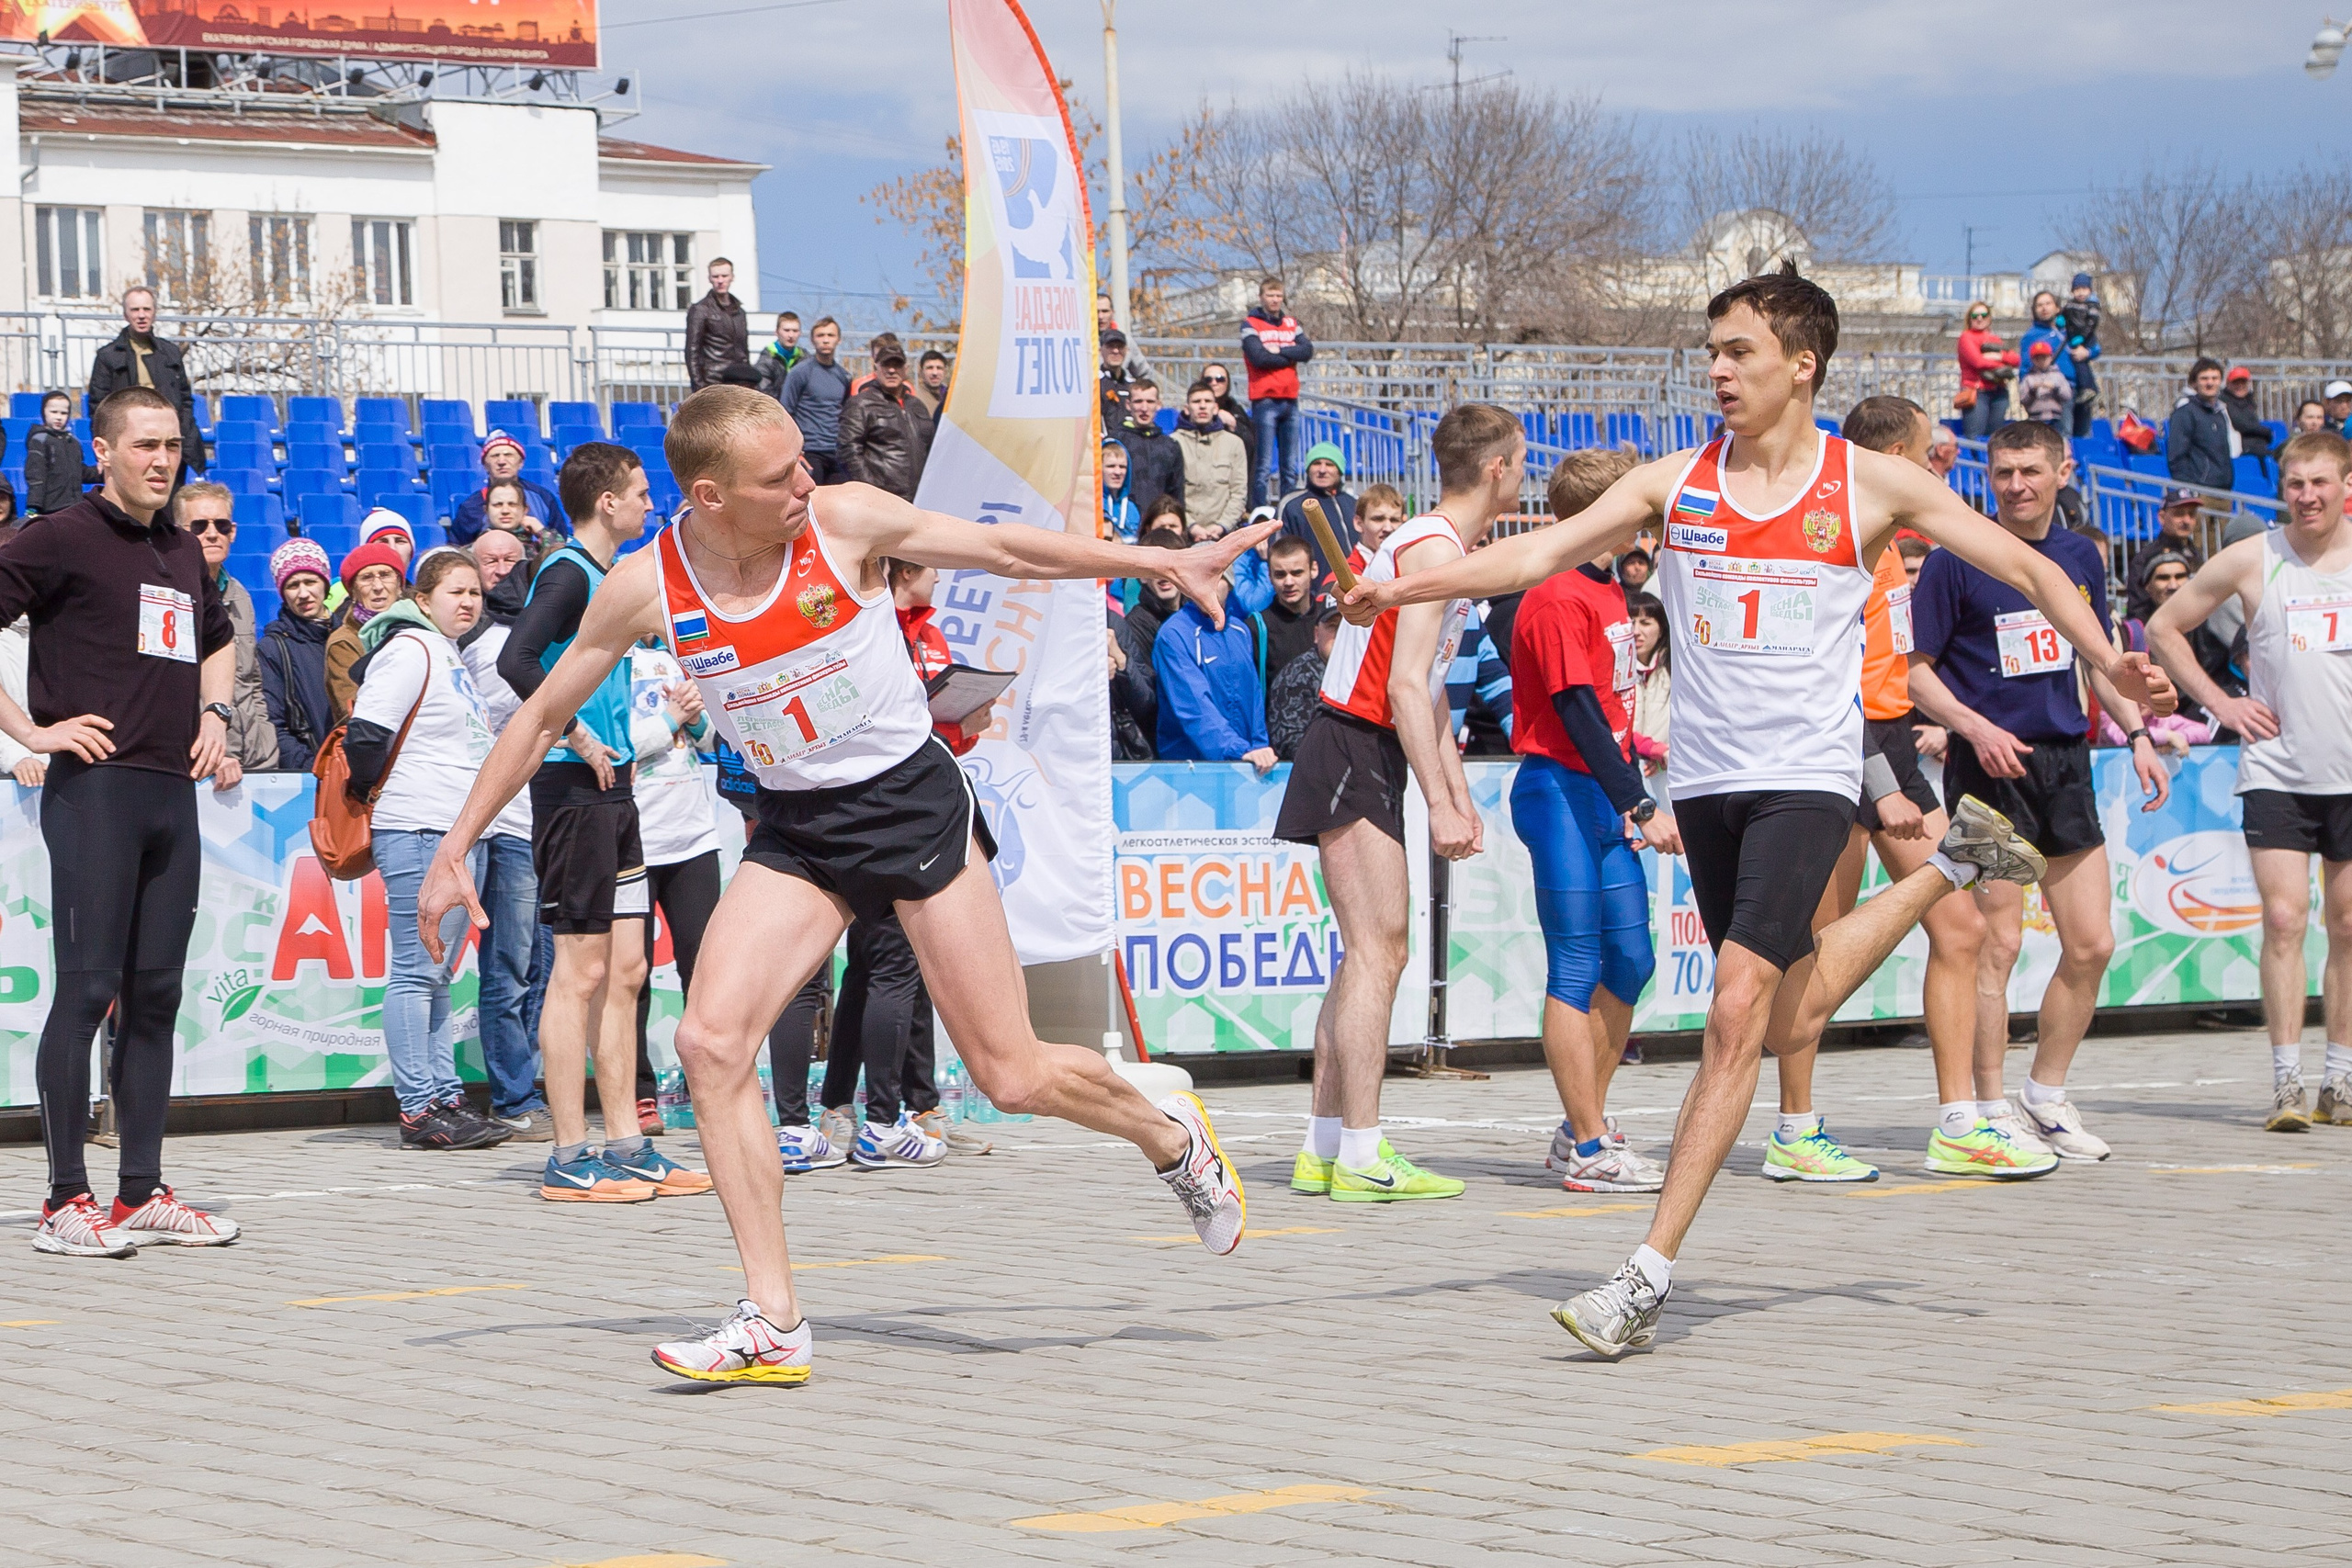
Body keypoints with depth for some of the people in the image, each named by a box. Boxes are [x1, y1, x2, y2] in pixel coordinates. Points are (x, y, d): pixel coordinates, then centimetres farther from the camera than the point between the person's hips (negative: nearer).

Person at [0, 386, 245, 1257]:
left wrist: (213, 713, 19)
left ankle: (143, 1194, 13)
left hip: (174, 790, 7)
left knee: (156, 994, 8)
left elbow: (217, 640, 38)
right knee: (87, 988, -7)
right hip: (95, 786, -7)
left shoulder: (185, 554, 18)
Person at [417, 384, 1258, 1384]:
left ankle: (1170, 1136, 29)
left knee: (1012, 1076, -4)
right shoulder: (643, 589, -11)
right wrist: (456, 849, 0)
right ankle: (772, 1322, -11)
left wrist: (1166, 564, 2)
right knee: (711, 1041, -17)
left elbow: (1003, 549, -2)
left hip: (911, 801, -2)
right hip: (795, 828, 3)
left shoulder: (845, 521, -15)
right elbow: (542, 715, 2)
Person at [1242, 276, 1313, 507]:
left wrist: (1279, 351, -10)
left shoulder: (1292, 323, 15)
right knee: (1264, 466, -8)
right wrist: (1290, 356, -5)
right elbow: (1259, 357, -14)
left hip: (1290, 400, 5)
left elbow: (1307, 351, 1)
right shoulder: (1250, 325, 1)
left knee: (1290, 467, 7)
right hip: (1264, 401, -5)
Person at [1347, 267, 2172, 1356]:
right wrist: (1402, 590, -11)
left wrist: (2105, 659, -8)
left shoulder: (1872, 487, -2)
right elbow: (1541, 552, 0)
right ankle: (1945, 874, 44)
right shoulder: (1675, 484, 5)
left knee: (1740, 1010, -17)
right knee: (1792, 1003, 15)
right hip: (1705, 777, 5)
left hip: (1806, 776, -5)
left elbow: (2025, 568, 5)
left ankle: (1649, 1275, -17)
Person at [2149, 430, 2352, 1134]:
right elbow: (2164, 628, 9)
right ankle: (2286, 1081, -8)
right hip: (2276, 772, -1)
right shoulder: (2250, 561, 0)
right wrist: (2219, 701, 2)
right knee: (2284, 919, -10)